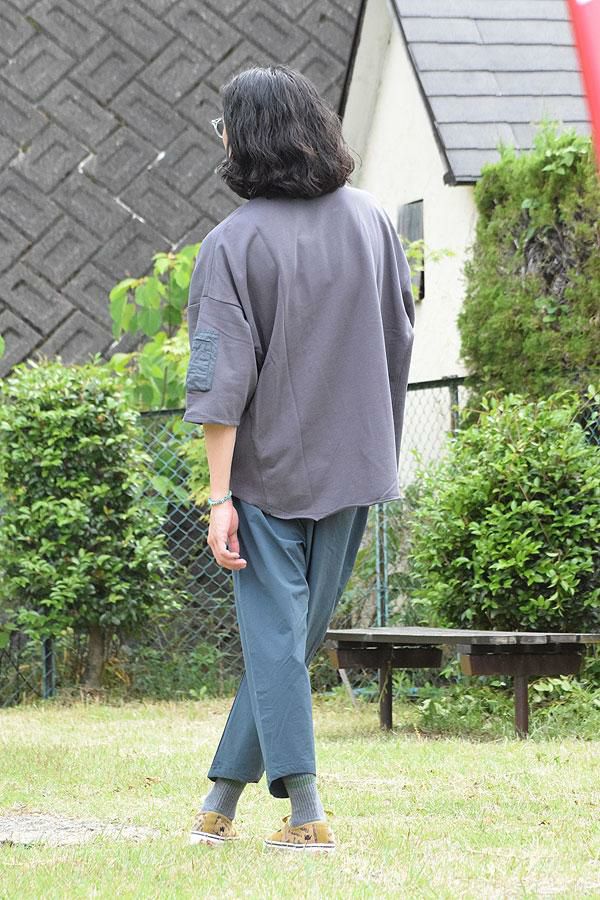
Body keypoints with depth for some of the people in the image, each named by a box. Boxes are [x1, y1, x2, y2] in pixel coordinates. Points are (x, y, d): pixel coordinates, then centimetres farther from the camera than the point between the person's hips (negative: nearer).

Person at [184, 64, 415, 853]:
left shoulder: (234, 242, -13)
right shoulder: (370, 218, 1)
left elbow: (222, 381, -15)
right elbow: (400, 336, 9)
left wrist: (219, 497, -13)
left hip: (269, 464, -4)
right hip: (354, 461, 4)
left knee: (275, 635, 1)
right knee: (297, 631, 11)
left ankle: (306, 813, -5)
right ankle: (224, 796, 17)